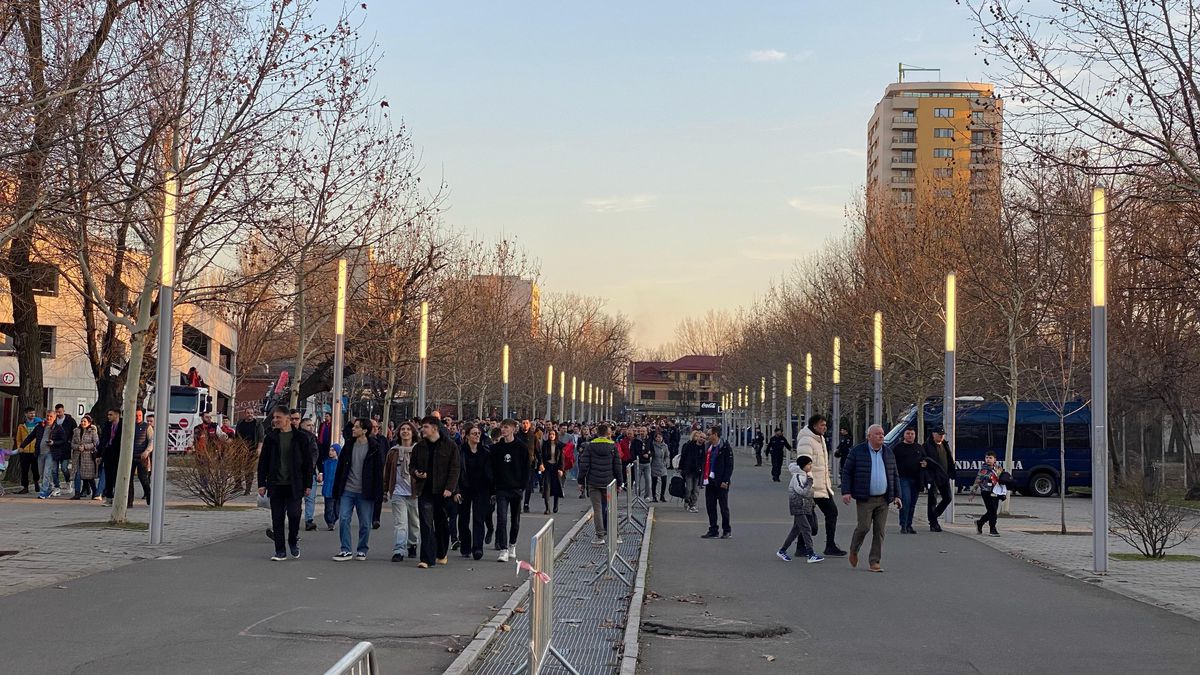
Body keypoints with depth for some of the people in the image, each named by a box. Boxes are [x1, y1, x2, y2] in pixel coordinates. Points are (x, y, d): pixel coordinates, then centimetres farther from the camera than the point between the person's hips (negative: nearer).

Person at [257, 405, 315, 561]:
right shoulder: (271, 438, 7)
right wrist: (262, 483, 2)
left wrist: (308, 484, -1)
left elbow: (308, 462, 3)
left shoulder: (301, 438, 1)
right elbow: (263, 462, 9)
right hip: (275, 485, 2)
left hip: (294, 485, -2)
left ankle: (294, 540, 16)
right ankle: (280, 551, 10)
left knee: (294, 514, -11)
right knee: (277, 519, 3)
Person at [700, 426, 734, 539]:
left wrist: (725, 481, -17)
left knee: (723, 506, 2)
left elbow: (729, 465, -12)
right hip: (710, 481, 7)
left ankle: (727, 530, 13)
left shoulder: (725, 448, -9)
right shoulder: (708, 447, 12)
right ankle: (712, 530, 15)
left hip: (720, 482, -7)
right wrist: (703, 477, 9)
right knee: (710, 506, 7)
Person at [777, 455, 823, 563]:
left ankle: (782, 551, 22)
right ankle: (811, 555, -15)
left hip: (805, 507, 10)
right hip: (798, 507, -10)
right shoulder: (797, 477, -16)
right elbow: (804, 492, -25)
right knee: (806, 529, -13)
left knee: (796, 530, 14)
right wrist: (810, 480, -21)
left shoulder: (804, 476, 14)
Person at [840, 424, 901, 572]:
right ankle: (853, 550, 18)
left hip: (883, 499, 4)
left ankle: (875, 562, 6)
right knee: (864, 527, -10)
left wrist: (897, 496, 10)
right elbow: (846, 472, -1)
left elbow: (894, 476, 16)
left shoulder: (888, 453, 11)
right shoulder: (857, 451, -2)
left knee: (879, 531, 0)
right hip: (865, 499, -4)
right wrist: (846, 492, -10)